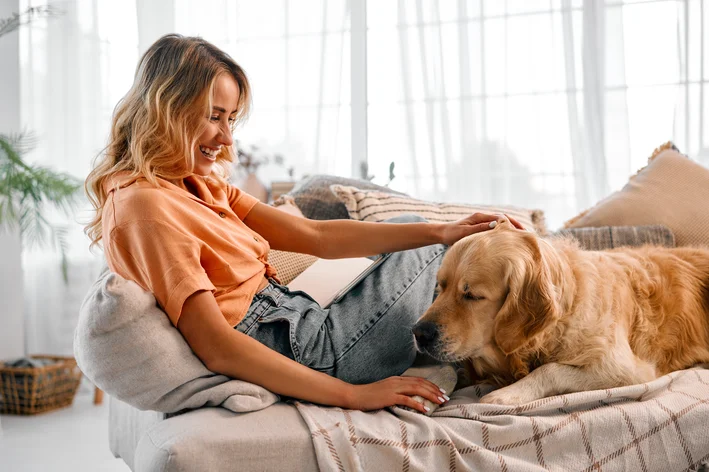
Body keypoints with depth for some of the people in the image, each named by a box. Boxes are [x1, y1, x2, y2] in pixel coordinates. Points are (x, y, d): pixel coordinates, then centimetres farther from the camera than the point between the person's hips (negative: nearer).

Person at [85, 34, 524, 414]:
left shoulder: (199, 186, 10)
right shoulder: (145, 205, -19)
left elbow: (316, 236, 3)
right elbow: (217, 349, -26)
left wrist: (440, 231, -5)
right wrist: (352, 395, -27)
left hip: (303, 328, 9)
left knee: (408, 226, 18)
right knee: (440, 256, 5)